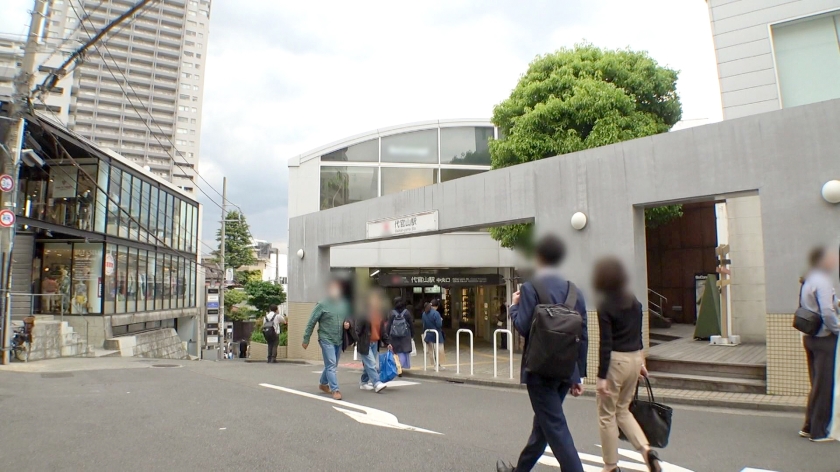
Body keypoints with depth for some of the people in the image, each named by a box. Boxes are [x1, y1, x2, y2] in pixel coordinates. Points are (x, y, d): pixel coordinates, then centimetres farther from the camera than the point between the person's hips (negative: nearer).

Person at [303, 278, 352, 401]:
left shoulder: (344, 304, 6)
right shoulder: (322, 305, -9)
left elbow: (348, 318, 22)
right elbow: (311, 323, -5)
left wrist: (347, 323, -3)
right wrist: (306, 339, -5)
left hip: (339, 340, 6)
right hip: (326, 340, -6)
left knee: (332, 365, 17)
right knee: (331, 365, -9)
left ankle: (323, 384, 36)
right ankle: (335, 390, -6)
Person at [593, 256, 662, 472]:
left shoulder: (605, 305, -14)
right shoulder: (634, 301, 7)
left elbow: (606, 343, -16)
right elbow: (638, 334, 13)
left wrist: (602, 376, -14)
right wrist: (641, 362, 22)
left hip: (616, 360, -7)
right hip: (634, 358, 7)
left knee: (606, 414, 8)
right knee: (622, 409, 23)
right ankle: (646, 449, 7)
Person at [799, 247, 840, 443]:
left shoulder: (809, 281, 13)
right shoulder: (822, 282, -17)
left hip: (811, 337, 9)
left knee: (818, 385, 17)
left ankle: (809, 427, 25)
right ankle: (819, 432, 10)